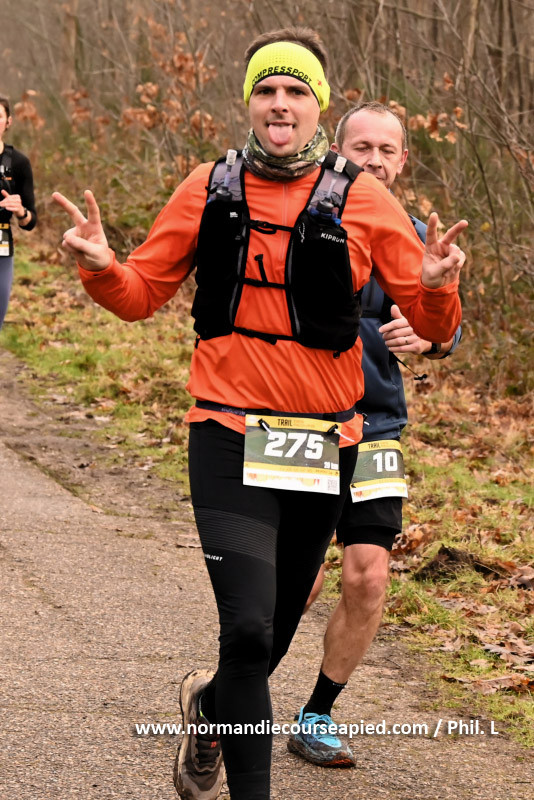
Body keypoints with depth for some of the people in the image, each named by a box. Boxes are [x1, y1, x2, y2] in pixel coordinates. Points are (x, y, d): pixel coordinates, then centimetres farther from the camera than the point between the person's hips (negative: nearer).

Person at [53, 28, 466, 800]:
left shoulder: (362, 199, -1)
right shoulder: (209, 190, 2)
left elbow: (434, 326, 0)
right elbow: (140, 294, 12)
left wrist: (436, 287, -23)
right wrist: (100, 265, -10)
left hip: (323, 446, 1)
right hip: (229, 438, -1)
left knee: (275, 631, 14)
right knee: (248, 628, -17)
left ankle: (211, 707, 47)